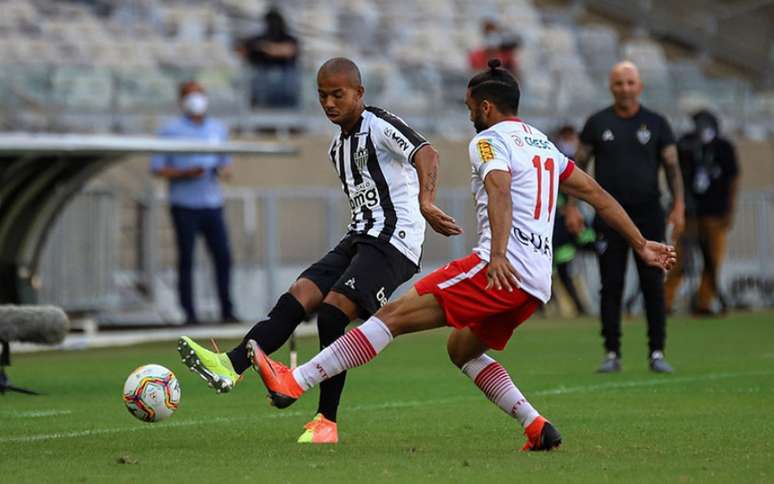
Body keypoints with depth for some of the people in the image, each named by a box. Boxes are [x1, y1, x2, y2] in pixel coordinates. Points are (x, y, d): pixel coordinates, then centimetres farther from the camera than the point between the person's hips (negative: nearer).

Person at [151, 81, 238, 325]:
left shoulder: (218, 129, 16)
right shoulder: (171, 131, 1)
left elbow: (226, 164, 22)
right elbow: (157, 168, -2)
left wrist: (223, 170, -2)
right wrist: (184, 173, -15)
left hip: (212, 204, 4)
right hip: (184, 205, -4)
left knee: (223, 256, -4)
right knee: (186, 259, -4)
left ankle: (227, 311, 2)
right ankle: (189, 313, 0)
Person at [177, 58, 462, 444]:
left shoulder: (380, 126, -9)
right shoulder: (338, 147, 19)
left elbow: (425, 154, -26)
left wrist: (425, 203, -42)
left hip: (394, 240, -9)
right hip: (359, 239, 9)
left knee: (332, 311, -20)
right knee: (297, 297, -9)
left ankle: (326, 421, -15)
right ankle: (231, 366, -23)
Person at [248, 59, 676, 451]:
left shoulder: (490, 140, 0)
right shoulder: (543, 144, 25)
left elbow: (499, 193, -20)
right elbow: (596, 194, 26)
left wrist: (498, 255, -35)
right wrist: (641, 246, 32)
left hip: (503, 269, -9)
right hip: (537, 283, 9)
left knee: (395, 314, -12)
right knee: (461, 349, 25)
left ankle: (294, 382, -19)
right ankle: (537, 429, 11)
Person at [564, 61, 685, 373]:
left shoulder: (656, 124, 6)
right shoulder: (598, 123, 6)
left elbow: (672, 167, 6)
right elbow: (579, 165, 8)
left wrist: (678, 206, -6)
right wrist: (571, 206, -1)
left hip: (648, 215, 0)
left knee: (653, 286, -2)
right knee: (611, 286, 0)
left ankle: (657, 353, 2)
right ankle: (612, 354, 4)